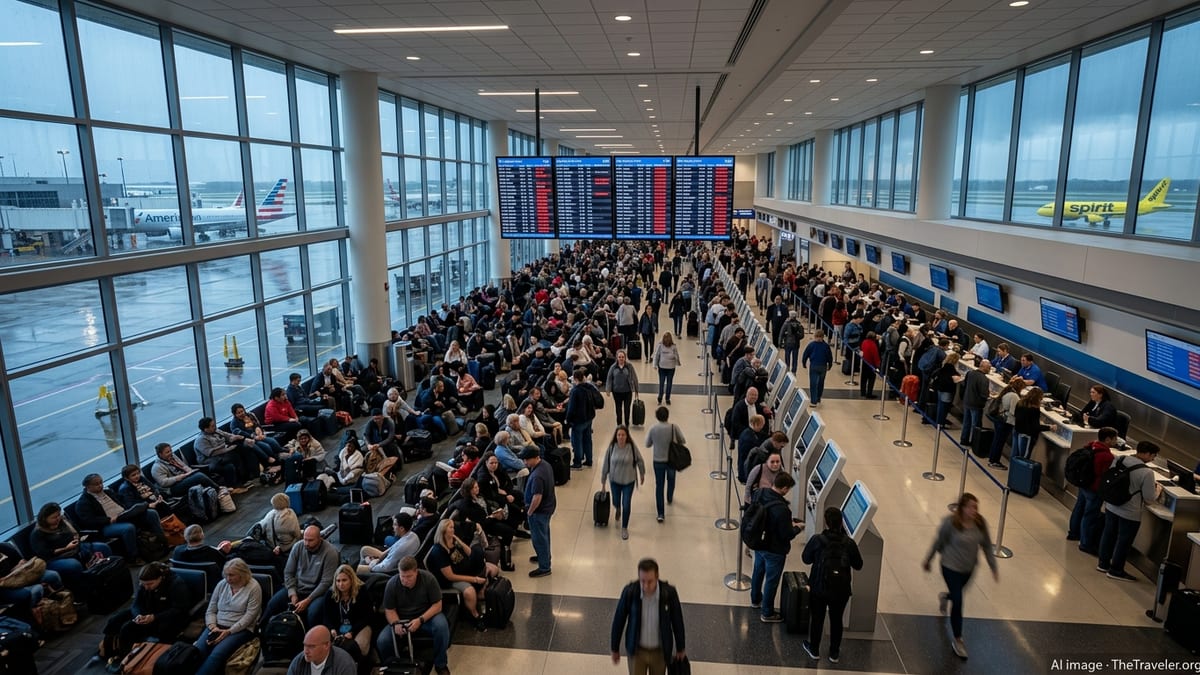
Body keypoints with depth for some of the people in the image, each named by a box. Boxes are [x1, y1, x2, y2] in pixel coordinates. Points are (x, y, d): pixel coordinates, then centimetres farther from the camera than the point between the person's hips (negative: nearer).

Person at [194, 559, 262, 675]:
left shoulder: (253, 587, -6)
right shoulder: (222, 584, 9)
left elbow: (249, 616, -11)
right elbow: (210, 610, 11)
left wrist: (229, 631, -19)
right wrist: (213, 626, -9)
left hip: (240, 629, -5)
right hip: (217, 626, 5)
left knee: (217, 654, -31)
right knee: (196, 651, -24)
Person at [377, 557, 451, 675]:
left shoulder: (428, 578, -18)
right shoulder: (392, 584, -13)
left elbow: (437, 606, -14)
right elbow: (389, 610, -5)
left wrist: (420, 620, -29)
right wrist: (396, 623, -26)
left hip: (427, 616, -2)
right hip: (401, 619, 2)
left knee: (441, 626, -34)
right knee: (382, 641, -23)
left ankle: (440, 664, -10)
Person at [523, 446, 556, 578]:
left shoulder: (537, 476, -34)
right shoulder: (545, 464, -3)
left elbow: (537, 497, -31)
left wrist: (529, 512, -17)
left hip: (540, 510, -10)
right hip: (548, 506, 10)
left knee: (539, 538, 5)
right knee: (544, 534, 27)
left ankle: (544, 568, 17)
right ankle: (544, 556, 47)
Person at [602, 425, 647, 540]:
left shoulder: (632, 446, -18)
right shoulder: (612, 447, -15)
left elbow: (640, 460, -2)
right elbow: (606, 463, -5)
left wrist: (642, 474, 9)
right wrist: (603, 479, 1)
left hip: (628, 481, -2)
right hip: (614, 480, 2)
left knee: (626, 505, 0)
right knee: (616, 502, 19)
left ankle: (624, 528, 21)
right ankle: (618, 509, 58)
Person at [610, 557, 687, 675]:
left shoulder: (669, 592, -25)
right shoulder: (629, 591, -25)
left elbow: (677, 621, -8)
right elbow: (619, 620, -10)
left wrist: (681, 648, 5)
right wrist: (615, 648, 1)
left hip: (659, 651, 1)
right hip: (636, 650, -1)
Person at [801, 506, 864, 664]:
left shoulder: (817, 540, -19)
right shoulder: (849, 543, -14)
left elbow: (806, 559, -4)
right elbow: (858, 565, 1)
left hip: (819, 588, -1)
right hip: (841, 591, 1)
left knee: (817, 618, 19)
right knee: (836, 620, 21)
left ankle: (814, 650, 35)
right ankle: (834, 653, 35)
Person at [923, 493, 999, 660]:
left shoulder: (980, 523, -12)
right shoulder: (950, 523, -24)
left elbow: (987, 545, 1)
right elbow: (938, 543, -11)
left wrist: (994, 567, 1)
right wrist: (928, 560, 0)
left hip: (969, 568, 5)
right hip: (951, 567, -5)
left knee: (957, 594, 26)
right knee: (958, 602, -4)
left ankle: (944, 596, 64)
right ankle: (958, 640, 13)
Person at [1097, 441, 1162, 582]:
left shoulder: (1118, 460, -7)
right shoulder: (1147, 473, -24)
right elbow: (1149, 498, -14)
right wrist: (1158, 489, 6)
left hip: (1111, 506, 6)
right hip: (1130, 514, -6)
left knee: (1108, 534, 21)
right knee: (1124, 541, 12)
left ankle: (1103, 563, 36)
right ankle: (1116, 570, 27)